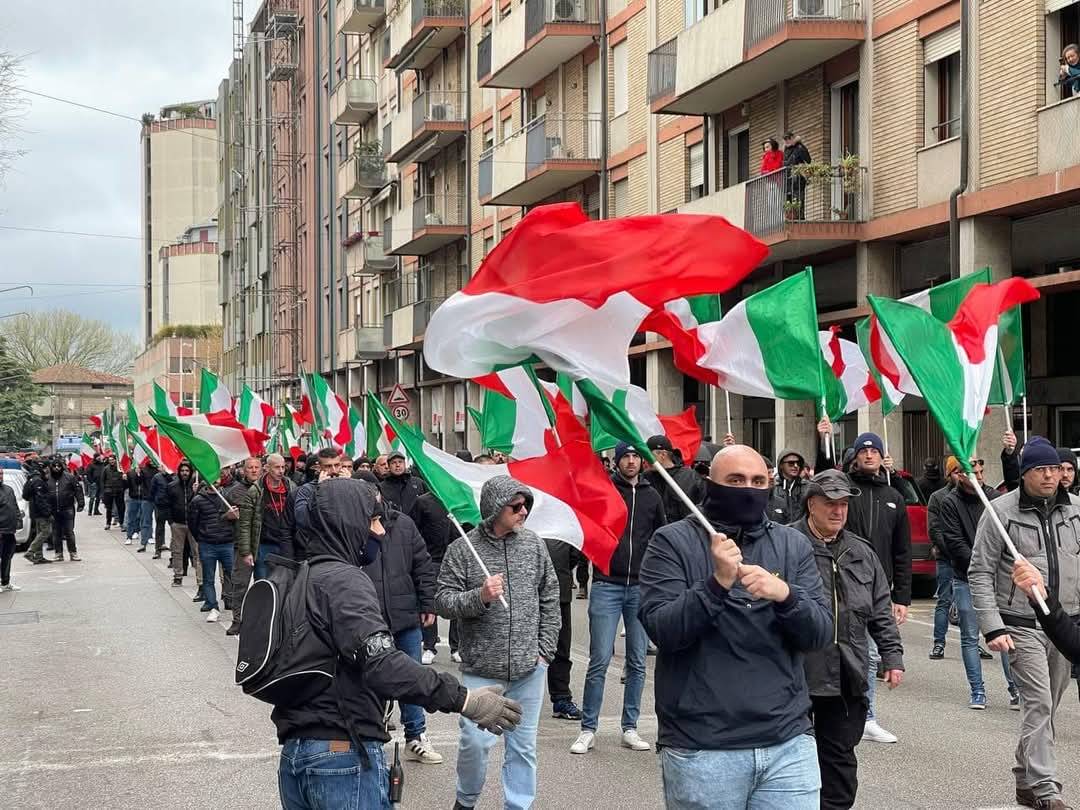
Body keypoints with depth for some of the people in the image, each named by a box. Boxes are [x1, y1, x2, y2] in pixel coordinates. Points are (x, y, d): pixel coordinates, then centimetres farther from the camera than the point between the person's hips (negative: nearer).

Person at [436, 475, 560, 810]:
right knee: (476, 741, -3)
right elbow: (442, 601, -6)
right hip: (481, 669, -3)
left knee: (523, 745, 7)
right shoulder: (462, 549, -6)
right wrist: (479, 597, -23)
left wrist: (545, 649, 6)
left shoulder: (533, 544, 3)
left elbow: (550, 599, 10)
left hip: (529, 668, 3)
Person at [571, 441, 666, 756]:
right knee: (599, 661, -5)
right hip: (607, 585, -3)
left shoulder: (652, 496, 9)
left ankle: (630, 727, 16)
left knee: (637, 662, 7)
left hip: (641, 588, 3)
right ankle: (588, 729, 4)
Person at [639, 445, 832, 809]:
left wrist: (786, 595, -19)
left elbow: (821, 633, 1)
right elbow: (662, 631, -10)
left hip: (788, 742, 3)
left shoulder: (793, 544, 9)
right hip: (700, 748, -2)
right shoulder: (672, 542, 0)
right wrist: (716, 584, -23)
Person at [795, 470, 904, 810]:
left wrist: (892, 656, 13)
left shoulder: (861, 553, 14)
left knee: (841, 756, 10)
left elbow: (881, 612, 18)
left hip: (847, 678, 5)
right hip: (797, 672, -5)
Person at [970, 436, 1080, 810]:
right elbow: (980, 572, -6)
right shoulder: (1002, 511, -7)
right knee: (1038, 704, -12)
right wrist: (993, 627, -13)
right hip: (1023, 626, -4)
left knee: (1045, 707, 13)